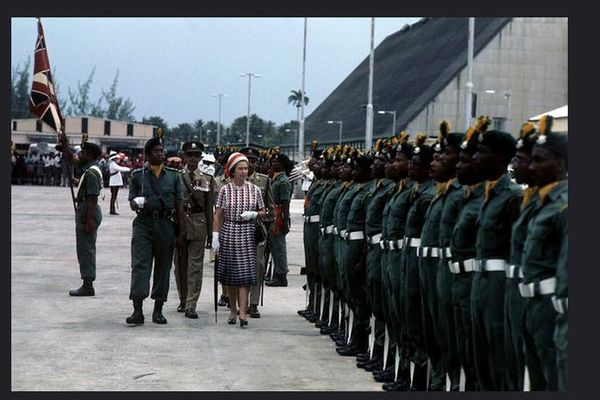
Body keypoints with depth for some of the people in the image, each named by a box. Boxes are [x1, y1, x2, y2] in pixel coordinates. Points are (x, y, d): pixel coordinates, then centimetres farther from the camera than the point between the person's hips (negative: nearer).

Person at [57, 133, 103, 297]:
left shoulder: (91, 173, -18)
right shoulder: (90, 168, 12)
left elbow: (93, 198, -23)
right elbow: (72, 160, 30)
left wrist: (89, 220, -25)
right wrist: (64, 145, 24)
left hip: (88, 212, -11)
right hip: (85, 211, 11)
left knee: (86, 250, -8)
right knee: (86, 250, 14)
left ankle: (88, 286, -6)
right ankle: (87, 285, 18)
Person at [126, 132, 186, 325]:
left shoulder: (173, 176, 9)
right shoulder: (137, 175, 6)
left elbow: (179, 204, 8)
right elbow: (132, 202, 10)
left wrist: (182, 230, 2)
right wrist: (137, 204, -15)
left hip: (165, 224, 1)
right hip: (143, 223, -1)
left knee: (163, 267, 6)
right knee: (139, 265, -11)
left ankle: (158, 310, 15)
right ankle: (137, 310, -14)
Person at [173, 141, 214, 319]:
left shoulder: (207, 179, 6)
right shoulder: (176, 177, 5)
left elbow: (209, 208, 7)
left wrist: (210, 233, 6)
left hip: (199, 224, -1)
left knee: (195, 266, -6)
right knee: (180, 265, 9)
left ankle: (191, 306, -7)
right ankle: (183, 300, 24)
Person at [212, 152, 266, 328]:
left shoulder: (254, 189, 4)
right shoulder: (225, 190, 1)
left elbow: (263, 212, 11)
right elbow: (218, 216, 1)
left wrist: (253, 214, -10)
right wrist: (215, 236, -6)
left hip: (247, 234, 0)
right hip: (229, 234, 0)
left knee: (245, 273, -7)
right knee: (230, 273, 6)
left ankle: (242, 312, -10)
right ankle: (233, 310, 19)